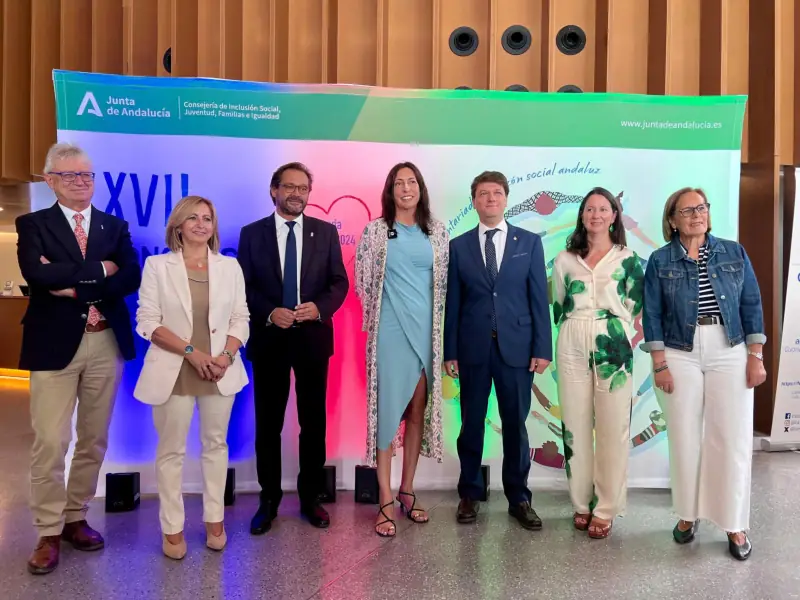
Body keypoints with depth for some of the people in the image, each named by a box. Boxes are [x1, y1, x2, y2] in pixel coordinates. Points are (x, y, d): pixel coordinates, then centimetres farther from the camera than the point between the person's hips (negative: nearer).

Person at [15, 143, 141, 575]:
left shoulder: (115, 226, 10)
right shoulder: (33, 225, 2)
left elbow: (132, 278, -5)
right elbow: (36, 273, -17)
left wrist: (77, 287, -15)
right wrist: (99, 269, -14)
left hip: (106, 343, 3)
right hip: (55, 344, -3)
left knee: (94, 440, 11)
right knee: (50, 443, -1)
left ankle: (75, 519, 28)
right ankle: (48, 534, 14)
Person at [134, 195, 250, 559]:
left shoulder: (230, 266, 7)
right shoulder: (157, 266, 0)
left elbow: (240, 318, 4)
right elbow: (147, 321, -5)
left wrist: (227, 356, -13)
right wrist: (190, 351, -16)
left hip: (220, 371, 2)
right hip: (173, 371, -2)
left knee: (215, 445, 11)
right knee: (171, 450, 5)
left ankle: (214, 520, 25)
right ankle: (172, 527, 18)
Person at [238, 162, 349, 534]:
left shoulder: (326, 232, 5)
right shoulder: (252, 234, 4)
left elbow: (340, 282, 3)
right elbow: (243, 287, 0)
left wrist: (319, 307, -15)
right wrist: (269, 313, -16)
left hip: (313, 337, 1)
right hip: (269, 338, 0)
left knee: (313, 421, 8)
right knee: (268, 423, 7)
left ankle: (310, 498, 23)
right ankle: (269, 500, 21)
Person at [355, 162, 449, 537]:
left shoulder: (436, 231, 7)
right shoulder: (376, 230, 1)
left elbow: (444, 281, 11)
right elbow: (362, 280, 5)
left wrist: (439, 326, 10)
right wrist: (379, 315, 10)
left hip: (427, 330, 3)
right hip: (391, 331, -3)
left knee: (419, 410, 8)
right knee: (389, 408, -3)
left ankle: (407, 491, 21)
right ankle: (386, 501, 5)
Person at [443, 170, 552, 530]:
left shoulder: (529, 242, 5)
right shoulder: (459, 246, 6)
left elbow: (539, 298, 2)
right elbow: (452, 303, 4)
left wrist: (542, 348, -5)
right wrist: (449, 351, 0)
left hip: (516, 348, 0)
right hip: (472, 349, 1)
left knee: (516, 426, 8)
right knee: (471, 425, 9)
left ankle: (518, 499, 23)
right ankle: (470, 495, 25)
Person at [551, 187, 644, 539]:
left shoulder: (627, 259, 5)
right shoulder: (565, 259, 9)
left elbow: (633, 306, 7)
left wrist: (611, 328, 6)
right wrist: (576, 331, 9)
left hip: (613, 347, -1)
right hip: (572, 348, 2)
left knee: (613, 429, 0)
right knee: (575, 426, 4)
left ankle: (606, 508, 11)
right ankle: (581, 503, 17)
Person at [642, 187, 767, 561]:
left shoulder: (734, 253, 5)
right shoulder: (660, 261, 0)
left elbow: (751, 306, 4)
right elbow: (652, 315, -2)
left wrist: (755, 356, -2)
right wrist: (659, 364, -7)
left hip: (730, 355, 1)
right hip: (680, 356, -1)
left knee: (732, 440, 2)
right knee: (685, 439, 6)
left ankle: (734, 523, 16)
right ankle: (688, 514, 22)